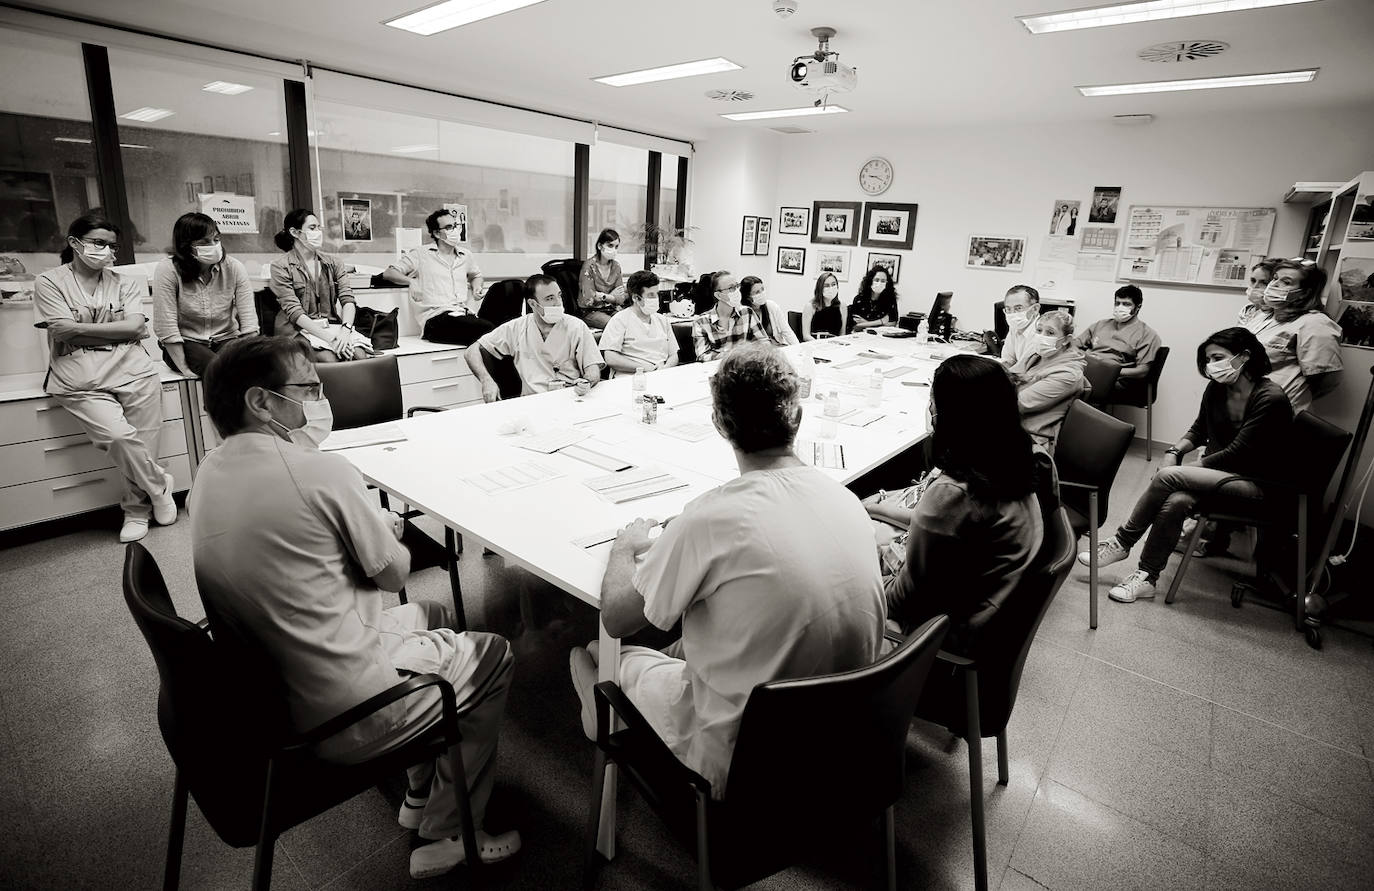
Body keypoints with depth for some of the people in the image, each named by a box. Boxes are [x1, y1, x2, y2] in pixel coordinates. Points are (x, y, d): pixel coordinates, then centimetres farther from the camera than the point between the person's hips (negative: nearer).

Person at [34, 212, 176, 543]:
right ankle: (159, 485, 3)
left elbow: (135, 327, 0)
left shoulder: (125, 283, 15)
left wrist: (79, 328, -2)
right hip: (82, 381, -2)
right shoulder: (49, 282, 8)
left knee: (142, 442, -4)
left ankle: (137, 509, 16)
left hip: (132, 371, 2)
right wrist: (119, 329, -3)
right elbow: (64, 332, -5)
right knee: (118, 435, -22)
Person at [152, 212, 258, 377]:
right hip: (185, 343, -2)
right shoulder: (167, 271, -11)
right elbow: (166, 328, -13)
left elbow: (249, 321, -6)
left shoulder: (234, 268, -4)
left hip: (226, 339, 2)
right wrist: (184, 368, -18)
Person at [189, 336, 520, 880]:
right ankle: (446, 837, 24)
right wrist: (384, 527, 6)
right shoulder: (320, 472, -25)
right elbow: (394, 572, -13)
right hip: (342, 720, -8)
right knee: (492, 654, 12)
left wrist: (374, 525, 3)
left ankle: (420, 794, 37)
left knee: (431, 615, 26)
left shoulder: (210, 473, 1)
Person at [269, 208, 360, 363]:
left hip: (331, 325, 3)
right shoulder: (280, 266, 1)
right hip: (298, 330, -3)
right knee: (329, 359, -33)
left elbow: (348, 299, 1)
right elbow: (293, 310, -9)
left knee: (360, 355, -29)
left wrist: (345, 330, -20)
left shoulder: (332, 262, 13)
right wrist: (329, 338, -23)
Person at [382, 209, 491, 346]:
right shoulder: (421, 254, 13)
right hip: (437, 318, -5)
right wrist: (412, 282, -7)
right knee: (488, 328, -35)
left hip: (466, 314, 5)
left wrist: (477, 287, 23)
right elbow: (388, 273, 12)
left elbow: (476, 275, 47)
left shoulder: (465, 255, 26)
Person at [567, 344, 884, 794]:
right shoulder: (848, 501, -8)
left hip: (737, 767, -5)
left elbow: (616, 619, -13)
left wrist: (624, 546, 6)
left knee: (592, 655, 16)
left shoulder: (712, 518, -27)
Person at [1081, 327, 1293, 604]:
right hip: (1219, 472, 6)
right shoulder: (1216, 389, 2)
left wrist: (1181, 469, -16)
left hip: (1256, 482, -6)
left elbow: (1238, 452, -20)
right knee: (1175, 501, -26)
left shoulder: (1271, 399, -18)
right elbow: (1199, 430, 15)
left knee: (1168, 477, -27)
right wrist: (1175, 451, -5)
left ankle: (1122, 542, -12)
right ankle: (1146, 578, -18)